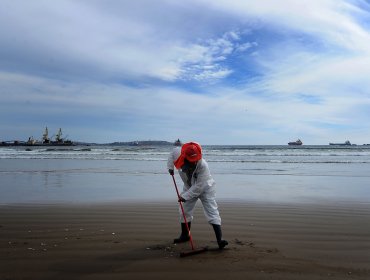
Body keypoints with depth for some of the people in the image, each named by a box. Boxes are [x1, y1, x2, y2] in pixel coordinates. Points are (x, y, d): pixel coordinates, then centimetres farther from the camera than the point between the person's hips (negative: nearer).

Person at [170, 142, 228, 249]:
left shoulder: (203, 165, -37)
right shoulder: (180, 161, -24)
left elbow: (199, 186, -34)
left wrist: (185, 196, -33)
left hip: (205, 189, -5)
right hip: (189, 187, 5)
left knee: (212, 212, -14)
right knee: (184, 211, 10)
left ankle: (219, 239, -14)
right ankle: (185, 235, 30)